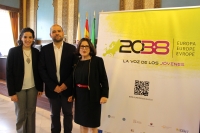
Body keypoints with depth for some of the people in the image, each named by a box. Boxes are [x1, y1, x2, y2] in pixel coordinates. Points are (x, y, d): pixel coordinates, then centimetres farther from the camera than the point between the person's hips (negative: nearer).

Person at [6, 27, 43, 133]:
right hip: (19, 88, -2)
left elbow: (38, 71, 6)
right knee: (21, 114, 9)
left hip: (33, 88, 3)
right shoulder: (13, 51, -8)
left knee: (31, 113, 12)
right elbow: (9, 73, -9)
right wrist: (12, 92, -11)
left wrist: (40, 88, 4)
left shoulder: (36, 52, 1)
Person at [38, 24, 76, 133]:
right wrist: (53, 86, -11)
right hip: (53, 88, 1)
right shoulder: (45, 49, -1)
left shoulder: (71, 49, -3)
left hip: (67, 88, -1)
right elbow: (42, 69, -4)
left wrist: (66, 84, -12)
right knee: (54, 114, 15)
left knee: (68, 113, 12)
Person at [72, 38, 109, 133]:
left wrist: (104, 95, -15)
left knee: (92, 123, 8)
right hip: (80, 95, 5)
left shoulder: (97, 60, -9)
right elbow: (74, 79, 6)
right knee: (82, 121, 15)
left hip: (93, 95, -4)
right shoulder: (76, 62, 4)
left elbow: (104, 79, -10)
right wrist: (72, 94, 4)